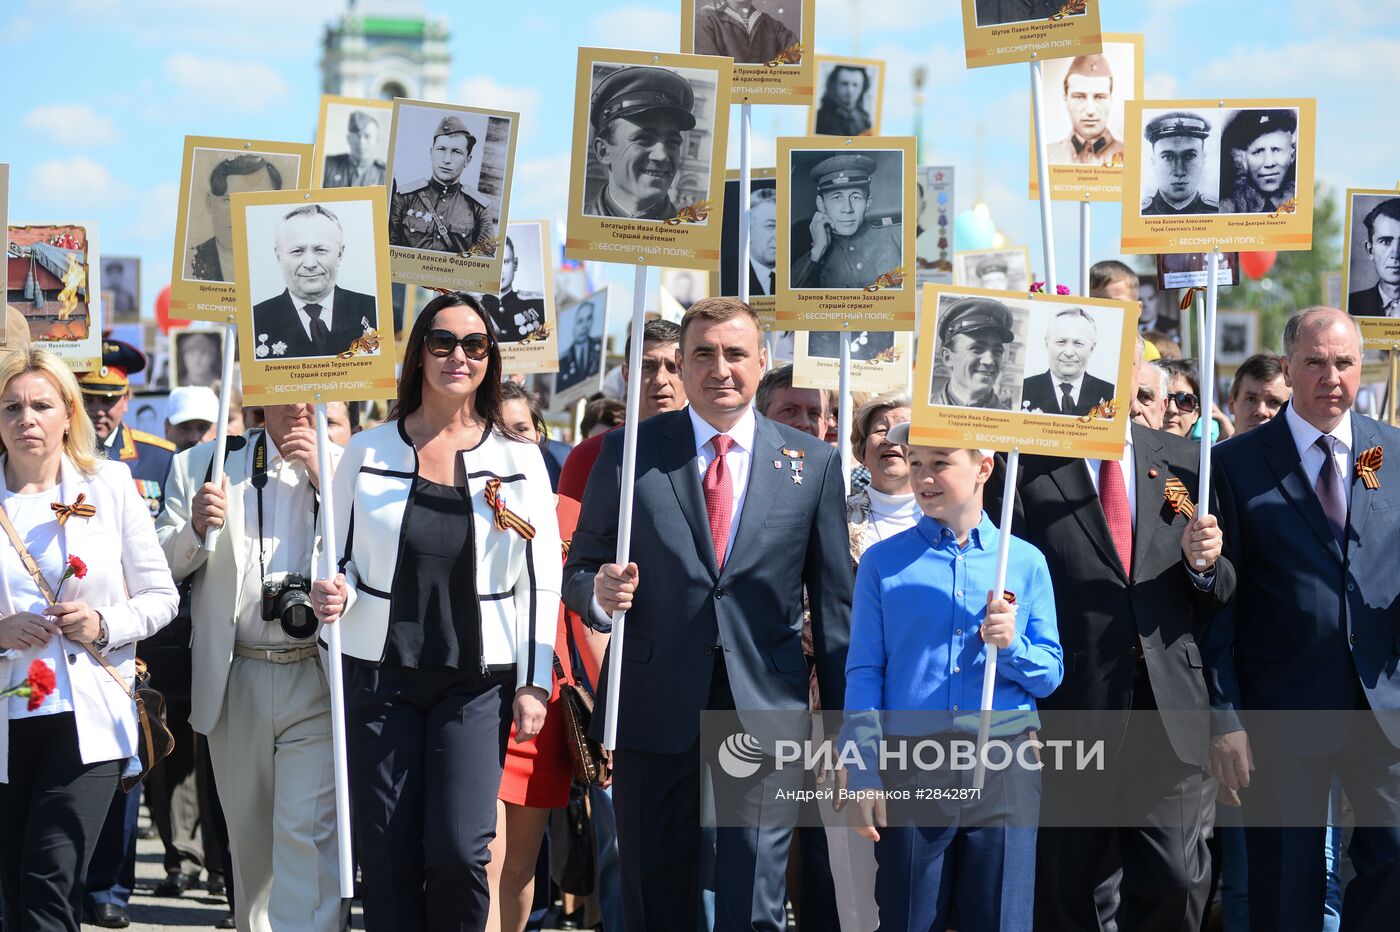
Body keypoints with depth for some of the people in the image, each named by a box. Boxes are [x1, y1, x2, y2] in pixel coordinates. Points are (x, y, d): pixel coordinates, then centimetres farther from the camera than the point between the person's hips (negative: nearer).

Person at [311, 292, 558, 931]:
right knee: (387, 858, 1)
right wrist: (335, 594, -12)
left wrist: (533, 683, -4)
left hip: (477, 682, -1)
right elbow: (342, 558, 11)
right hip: (380, 676, 1)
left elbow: (541, 578, 3)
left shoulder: (516, 458, 2)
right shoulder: (367, 452, 3)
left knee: (458, 851, -12)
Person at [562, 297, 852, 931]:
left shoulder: (812, 462, 6)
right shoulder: (629, 452, 5)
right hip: (653, 710, 1)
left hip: (765, 711, -1)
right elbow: (579, 570, 10)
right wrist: (599, 593, -14)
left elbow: (834, 602, 8)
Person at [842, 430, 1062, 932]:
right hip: (909, 771, 0)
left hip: (1004, 771, 0)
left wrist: (1011, 646, -14)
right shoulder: (883, 562, 4)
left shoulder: (1026, 562, 6)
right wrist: (863, 776, -5)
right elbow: (864, 674, 2)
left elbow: (1049, 676, 7)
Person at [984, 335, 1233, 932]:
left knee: (1177, 884, -3)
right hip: (1067, 713, -2)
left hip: (1169, 715, 2)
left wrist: (1205, 564, -8)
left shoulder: (1184, 463, 12)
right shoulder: (1025, 464, 0)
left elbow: (1219, 596, 15)